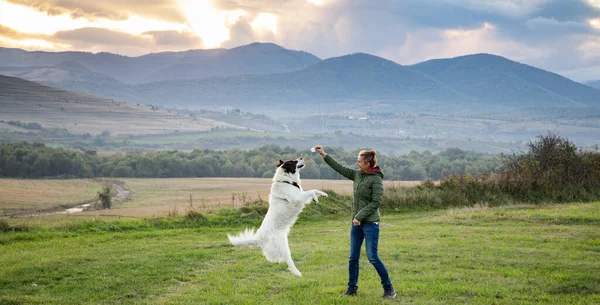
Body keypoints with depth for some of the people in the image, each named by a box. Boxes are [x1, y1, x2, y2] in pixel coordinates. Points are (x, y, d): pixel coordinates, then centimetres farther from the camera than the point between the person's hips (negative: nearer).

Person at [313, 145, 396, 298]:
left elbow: (375, 202, -17)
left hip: (370, 223, -7)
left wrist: (360, 216, -18)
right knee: (353, 257, 9)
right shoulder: (357, 175, 8)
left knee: (372, 257, -7)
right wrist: (324, 155, 14)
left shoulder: (376, 179, -14)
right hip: (356, 222, 7)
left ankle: (388, 287, 5)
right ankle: (352, 287, 19)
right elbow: (340, 168, 15)